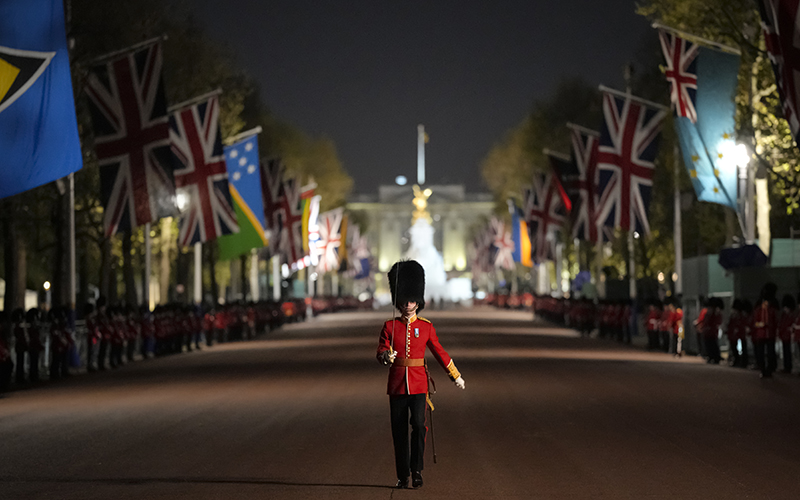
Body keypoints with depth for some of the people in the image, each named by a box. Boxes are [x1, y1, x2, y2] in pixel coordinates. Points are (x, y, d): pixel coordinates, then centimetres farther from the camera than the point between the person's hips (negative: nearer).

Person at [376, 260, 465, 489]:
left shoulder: (426, 327, 5)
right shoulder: (390, 326, 3)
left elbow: (439, 352, 12)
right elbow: (380, 353, -2)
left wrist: (456, 376, 14)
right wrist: (386, 356, -26)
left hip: (418, 384, -1)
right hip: (396, 384, 1)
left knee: (418, 425, -16)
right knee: (399, 431, 4)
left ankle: (416, 469, -5)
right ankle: (403, 476, 12)